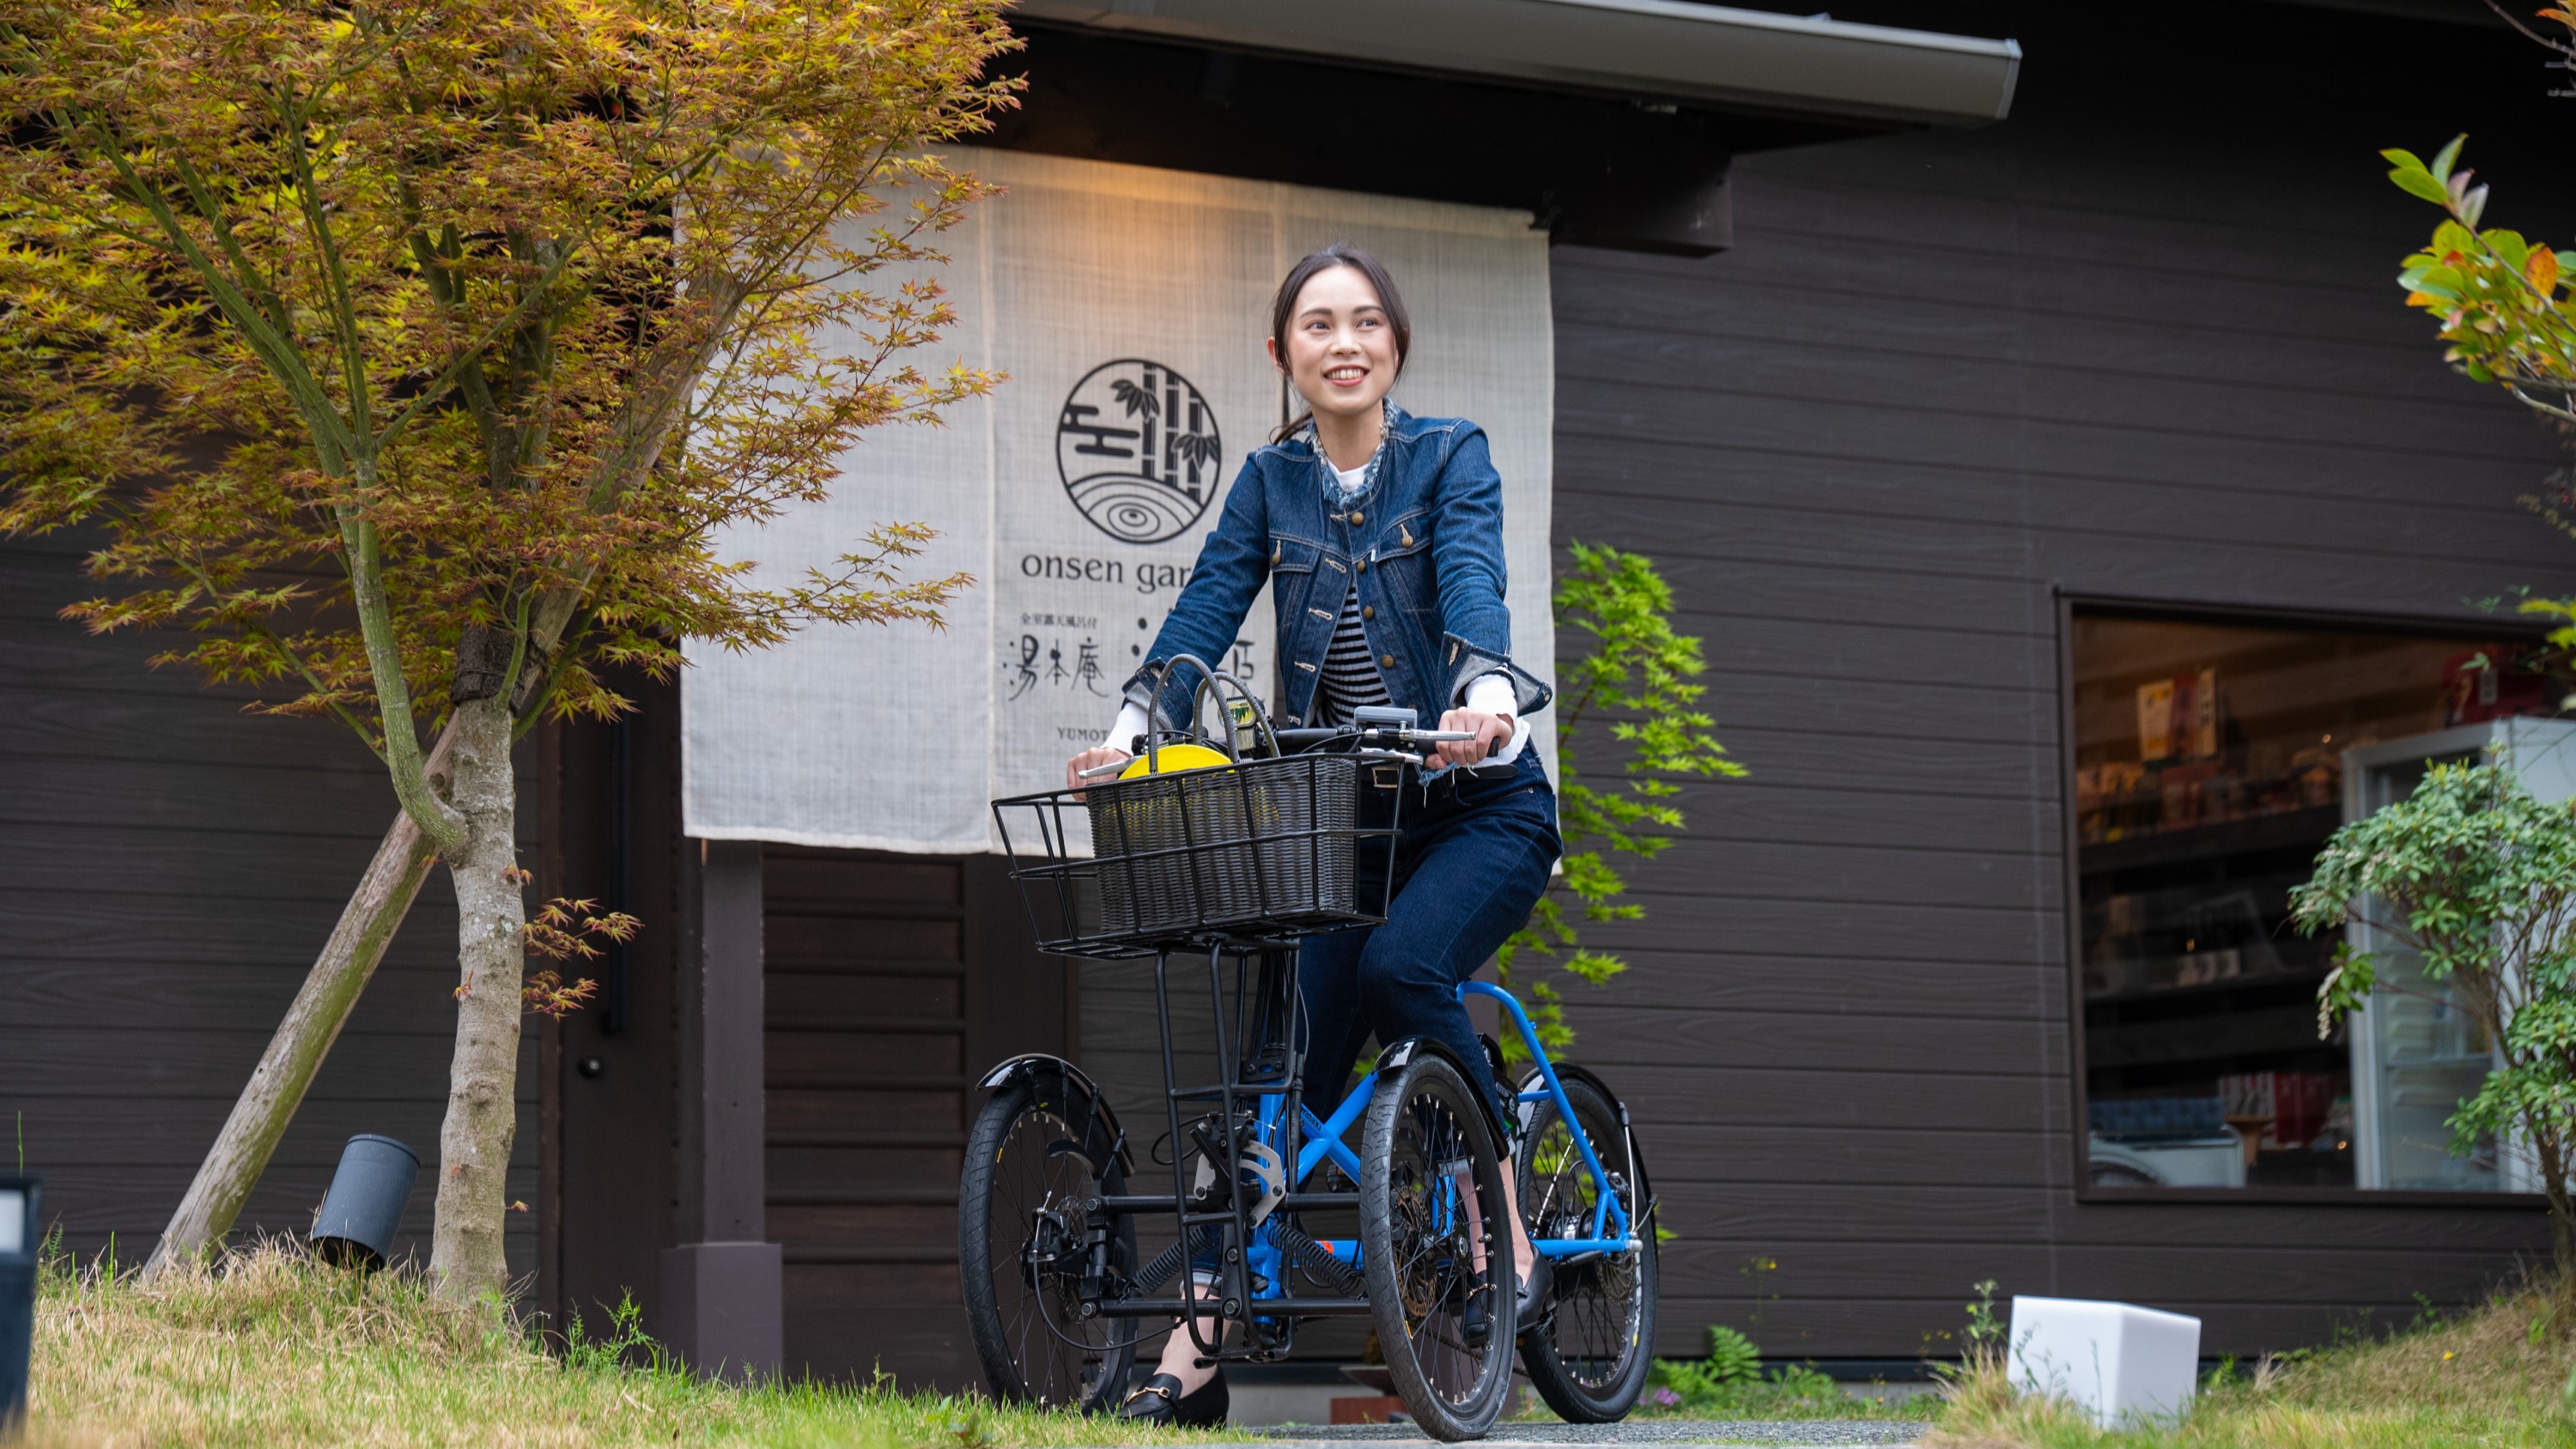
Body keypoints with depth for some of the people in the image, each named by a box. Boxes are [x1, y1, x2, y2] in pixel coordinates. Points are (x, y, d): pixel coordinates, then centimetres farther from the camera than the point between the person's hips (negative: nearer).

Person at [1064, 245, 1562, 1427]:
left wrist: (1490, 692, -40)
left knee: (1397, 968, -31)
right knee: (1287, 1072, -7)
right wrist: (1134, 726, -22)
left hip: (1476, 804, -3)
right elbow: (1208, 605, -5)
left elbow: (1470, 582, -20)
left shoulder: (1449, 456, -3)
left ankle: (1507, 1237, -16)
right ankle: (1194, 1359, -9)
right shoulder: (1271, 481, 7)